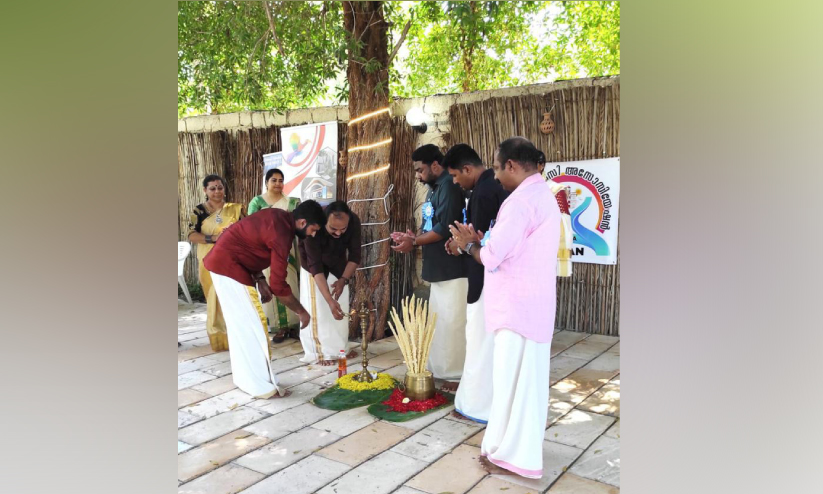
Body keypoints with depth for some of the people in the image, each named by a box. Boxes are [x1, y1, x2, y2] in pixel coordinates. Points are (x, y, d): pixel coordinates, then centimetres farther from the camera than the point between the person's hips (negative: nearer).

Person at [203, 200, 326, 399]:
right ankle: (261, 386, 3)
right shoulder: (281, 234, -23)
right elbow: (278, 285, -22)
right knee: (253, 324, -5)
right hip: (229, 265, -10)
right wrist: (301, 312, -11)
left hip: (224, 261, 10)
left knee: (240, 323, 16)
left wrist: (260, 280, 6)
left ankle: (244, 377, 26)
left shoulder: (279, 218, 5)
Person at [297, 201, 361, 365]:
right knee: (317, 309, -8)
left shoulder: (354, 222, -30)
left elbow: (355, 255, -19)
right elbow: (316, 267, -39)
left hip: (338, 264, 3)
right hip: (314, 265, -3)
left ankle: (339, 348, 17)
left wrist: (344, 279, -33)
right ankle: (320, 352, 1)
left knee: (342, 307, 4)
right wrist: (330, 301, -45)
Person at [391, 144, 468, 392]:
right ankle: (441, 369, 29)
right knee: (439, 321, 17)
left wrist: (414, 242, -13)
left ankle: (456, 375, 8)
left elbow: (445, 228, -23)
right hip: (439, 268, 10)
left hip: (453, 269, -10)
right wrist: (413, 236, 0)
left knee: (452, 322, -3)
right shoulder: (435, 188, 15)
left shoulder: (449, 186, -16)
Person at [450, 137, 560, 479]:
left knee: (512, 379, 0)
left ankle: (513, 455, 12)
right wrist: (481, 241, 10)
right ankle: (513, 445, 31)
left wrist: (469, 245, 0)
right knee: (526, 378, 17)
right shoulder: (544, 196, 15)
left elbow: (492, 258, -19)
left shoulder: (521, 200, -19)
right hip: (532, 304, 10)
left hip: (518, 306, -10)